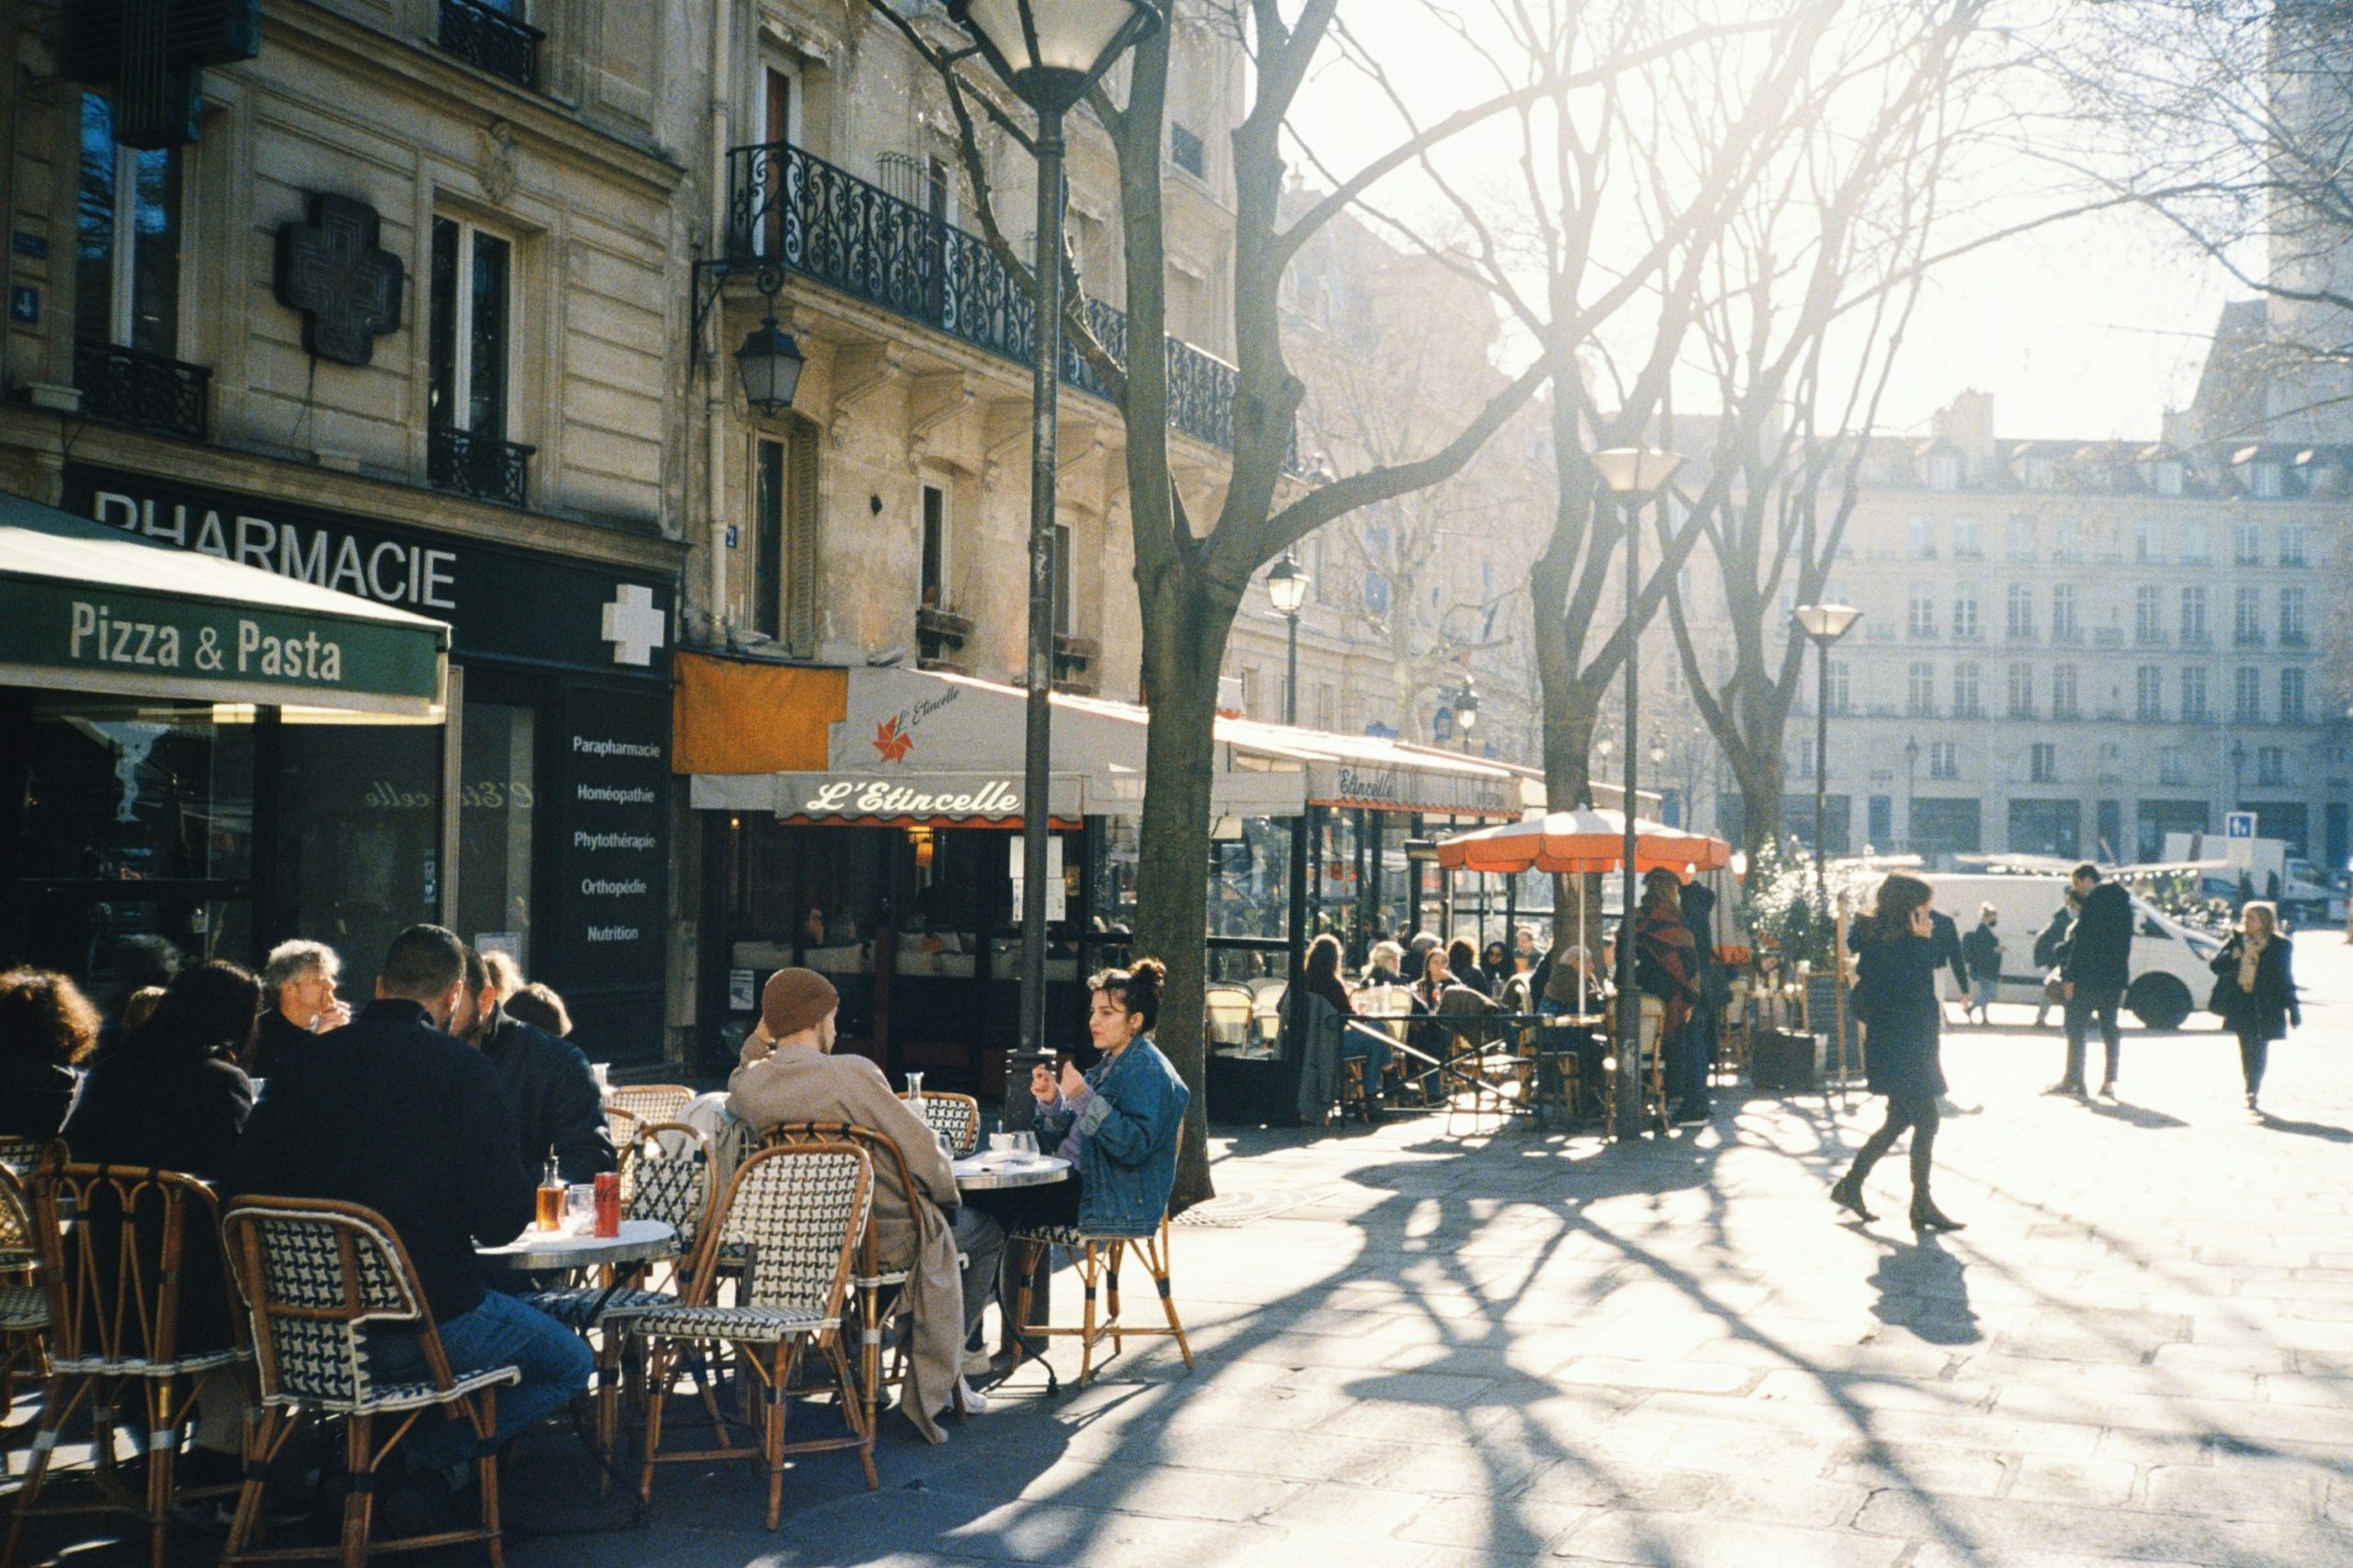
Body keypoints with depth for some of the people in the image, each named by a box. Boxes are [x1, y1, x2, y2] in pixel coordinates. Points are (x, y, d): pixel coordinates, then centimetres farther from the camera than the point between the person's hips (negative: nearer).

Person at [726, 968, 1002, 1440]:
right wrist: (949, 1196, 2)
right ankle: (933, 1382, 16)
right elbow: (921, 1149, -18)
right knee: (988, 1233, 21)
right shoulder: (853, 1073, -25)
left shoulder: (747, 1085, -10)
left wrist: (758, 1042, 3)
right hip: (884, 1237, -7)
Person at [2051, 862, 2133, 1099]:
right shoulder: (2122, 901, 16)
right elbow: (2125, 943, 18)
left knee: (2075, 1028, -2)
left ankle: (2073, 1081, -2)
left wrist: (2070, 977, -15)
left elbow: (2082, 941, -16)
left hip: (2089, 978, -8)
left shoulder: (2094, 900, -11)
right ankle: (2109, 1082, 8)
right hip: (2115, 977, 8)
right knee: (2109, 1028, 10)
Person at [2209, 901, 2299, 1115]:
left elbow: (2286, 979, 0)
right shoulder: (2236, 940, 5)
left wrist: (2293, 1010, -2)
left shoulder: (2280, 946, -2)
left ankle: (2252, 1095, -3)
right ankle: (2251, 1095, 17)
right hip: (2241, 1005, 2)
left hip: (2266, 1007, -2)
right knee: (2247, 1051, 6)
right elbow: (2217, 966, 2)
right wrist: (2232, 957, -18)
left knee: (2259, 1053, -4)